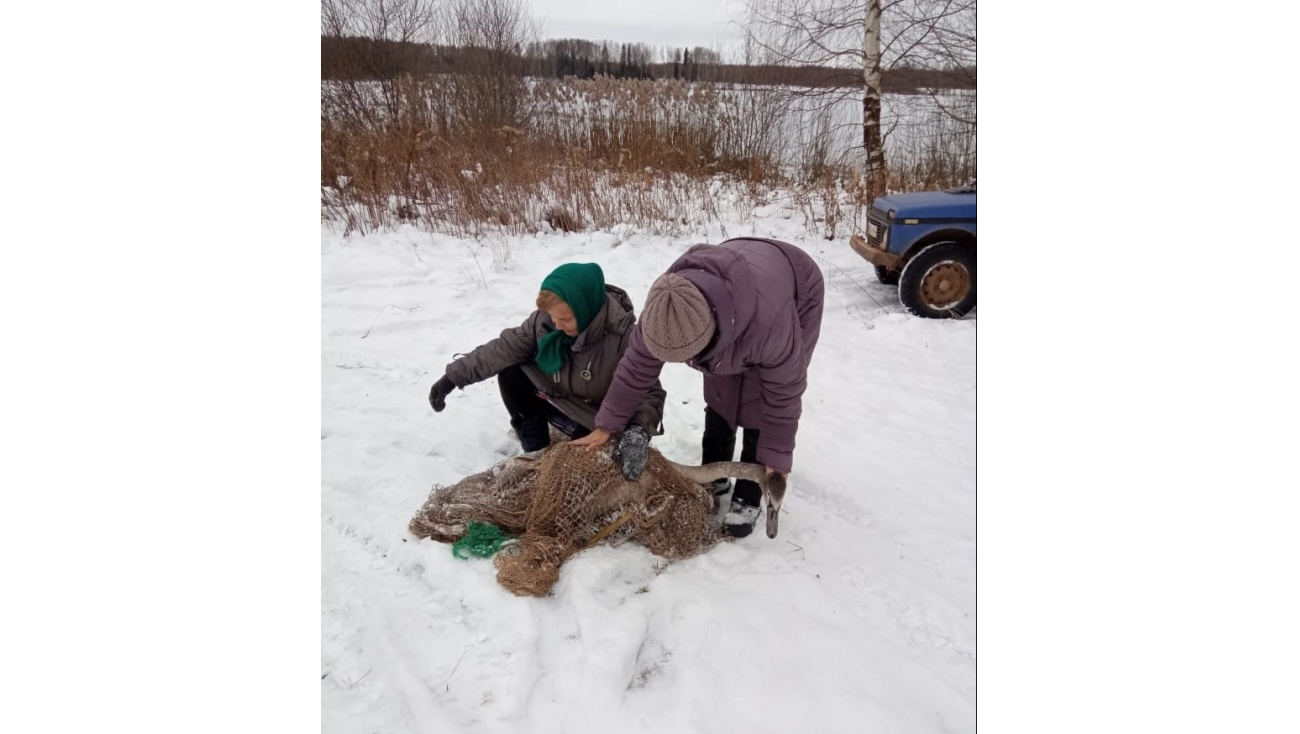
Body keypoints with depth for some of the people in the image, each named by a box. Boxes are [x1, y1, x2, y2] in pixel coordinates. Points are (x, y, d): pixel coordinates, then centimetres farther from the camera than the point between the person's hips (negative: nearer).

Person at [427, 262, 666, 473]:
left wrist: (638, 431, -48)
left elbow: (650, 392, -29)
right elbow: (505, 347, -11)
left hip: (597, 417, -5)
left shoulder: (623, 337, -33)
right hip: (559, 397, 5)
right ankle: (536, 451, 0)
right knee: (510, 373, -13)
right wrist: (454, 376, -15)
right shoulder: (544, 320, -18)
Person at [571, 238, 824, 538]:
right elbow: (637, 366, -18)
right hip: (730, 310, 5)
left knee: (758, 408, -8)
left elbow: (784, 390, -30)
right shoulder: (665, 309, -34)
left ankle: (748, 498, 9)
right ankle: (713, 479, 28)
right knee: (719, 399, 7)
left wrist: (777, 454, -18)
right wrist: (608, 424, -10)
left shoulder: (769, 320, -48)